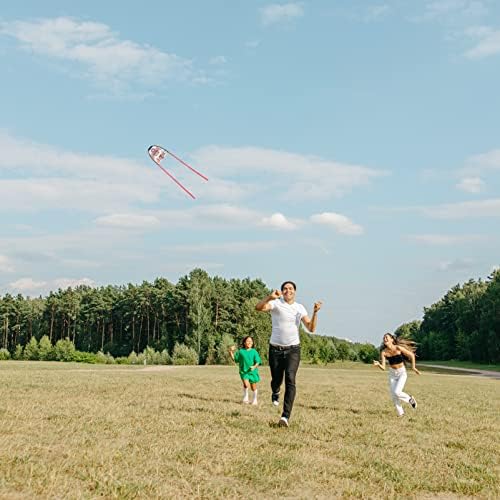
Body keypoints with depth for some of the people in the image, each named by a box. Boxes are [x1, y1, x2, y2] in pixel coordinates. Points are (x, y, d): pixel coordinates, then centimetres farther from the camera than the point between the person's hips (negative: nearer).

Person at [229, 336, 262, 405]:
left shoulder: (254, 352, -2)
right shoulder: (241, 351, 0)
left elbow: (258, 362, -4)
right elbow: (234, 359, 8)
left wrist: (254, 366, -22)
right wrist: (231, 352, -4)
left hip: (252, 371, 1)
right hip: (244, 371, -1)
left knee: (253, 386, 10)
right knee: (246, 384, -22)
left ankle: (255, 400, 31)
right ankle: (245, 396, 3)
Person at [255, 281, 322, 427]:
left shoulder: (300, 308, 6)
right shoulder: (276, 303, -3)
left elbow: (311, 328, -1)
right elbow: (259, 307, -23)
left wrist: (315, 312, -16)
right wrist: (270, 297, -39)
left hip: (293, 349, 1)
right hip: (275, 349, 0)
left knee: (290, 380, -16)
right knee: (276, 380, 9)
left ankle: (285, 416, -20)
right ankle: (275, 393, 48)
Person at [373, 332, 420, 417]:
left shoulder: (398, 348, -19)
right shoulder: (384, 352, -10)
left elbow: (412, 355, -7)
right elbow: (383, 368, -14)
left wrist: (413, 367, -5)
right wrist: (378, 364, -34)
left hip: (402, 373, -4)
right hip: (392, 374, 4)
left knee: (397, 392, -20)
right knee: (393, 395, 3)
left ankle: (410, 399, 11)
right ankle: (400, 413, 24)